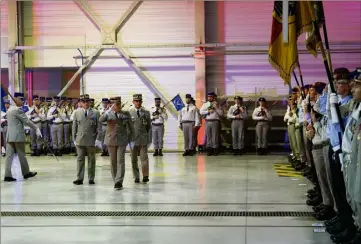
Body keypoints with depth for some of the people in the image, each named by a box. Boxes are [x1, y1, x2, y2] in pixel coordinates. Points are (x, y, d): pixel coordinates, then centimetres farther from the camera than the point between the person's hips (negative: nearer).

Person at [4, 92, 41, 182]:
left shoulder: (9, 109, 17)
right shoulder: (18, 110, -12)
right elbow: (27, 121, -13)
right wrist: (37, 128, -8)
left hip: (10, 136, 8)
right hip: (18, 136, -8)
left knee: (9, 155, 2)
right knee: (21, 155, 3)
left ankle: (8, 175, -1)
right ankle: (26, 173, 15)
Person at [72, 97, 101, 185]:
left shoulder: (96, 113, 2)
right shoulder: (77, 112, 7)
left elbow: (99, 127, 1)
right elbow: (74, 126, 9)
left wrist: (98, 138, -6)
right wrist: (74, 138, 4)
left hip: (91, 141, -1)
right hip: (80, 140, 1)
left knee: (91, 160, 6)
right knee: (80, 159, 2)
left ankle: (91, 179, 14)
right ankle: (79, 178, 7)